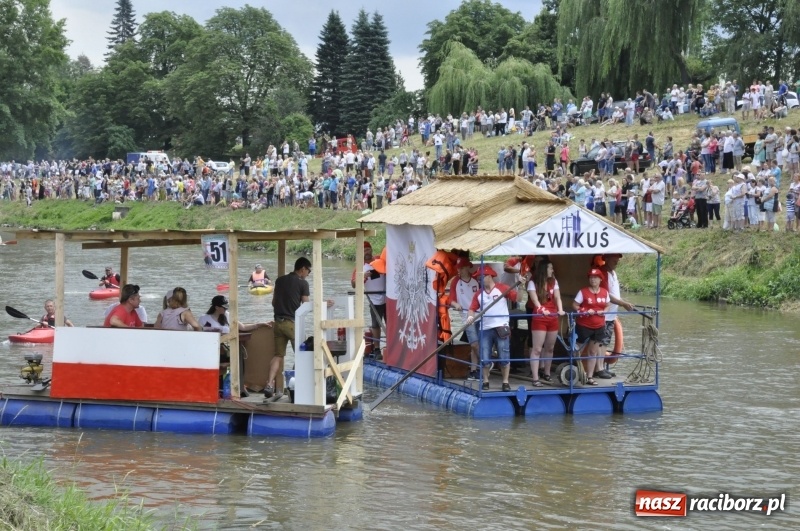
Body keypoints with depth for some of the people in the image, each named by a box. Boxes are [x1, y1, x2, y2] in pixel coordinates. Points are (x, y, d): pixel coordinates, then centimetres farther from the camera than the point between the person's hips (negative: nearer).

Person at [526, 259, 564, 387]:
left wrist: (560, 309, -19)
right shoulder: (533, 282, -4)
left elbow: (557, 297, 0)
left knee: (550, 348, 13)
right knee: (537, 349, -7)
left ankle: (547, 373, 28)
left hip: (553, 318, 5)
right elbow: (534, 299, -16)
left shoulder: (554, 282, 11)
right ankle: (535, 378, -9)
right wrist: (542, 309, -34)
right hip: (539, 318, -5)